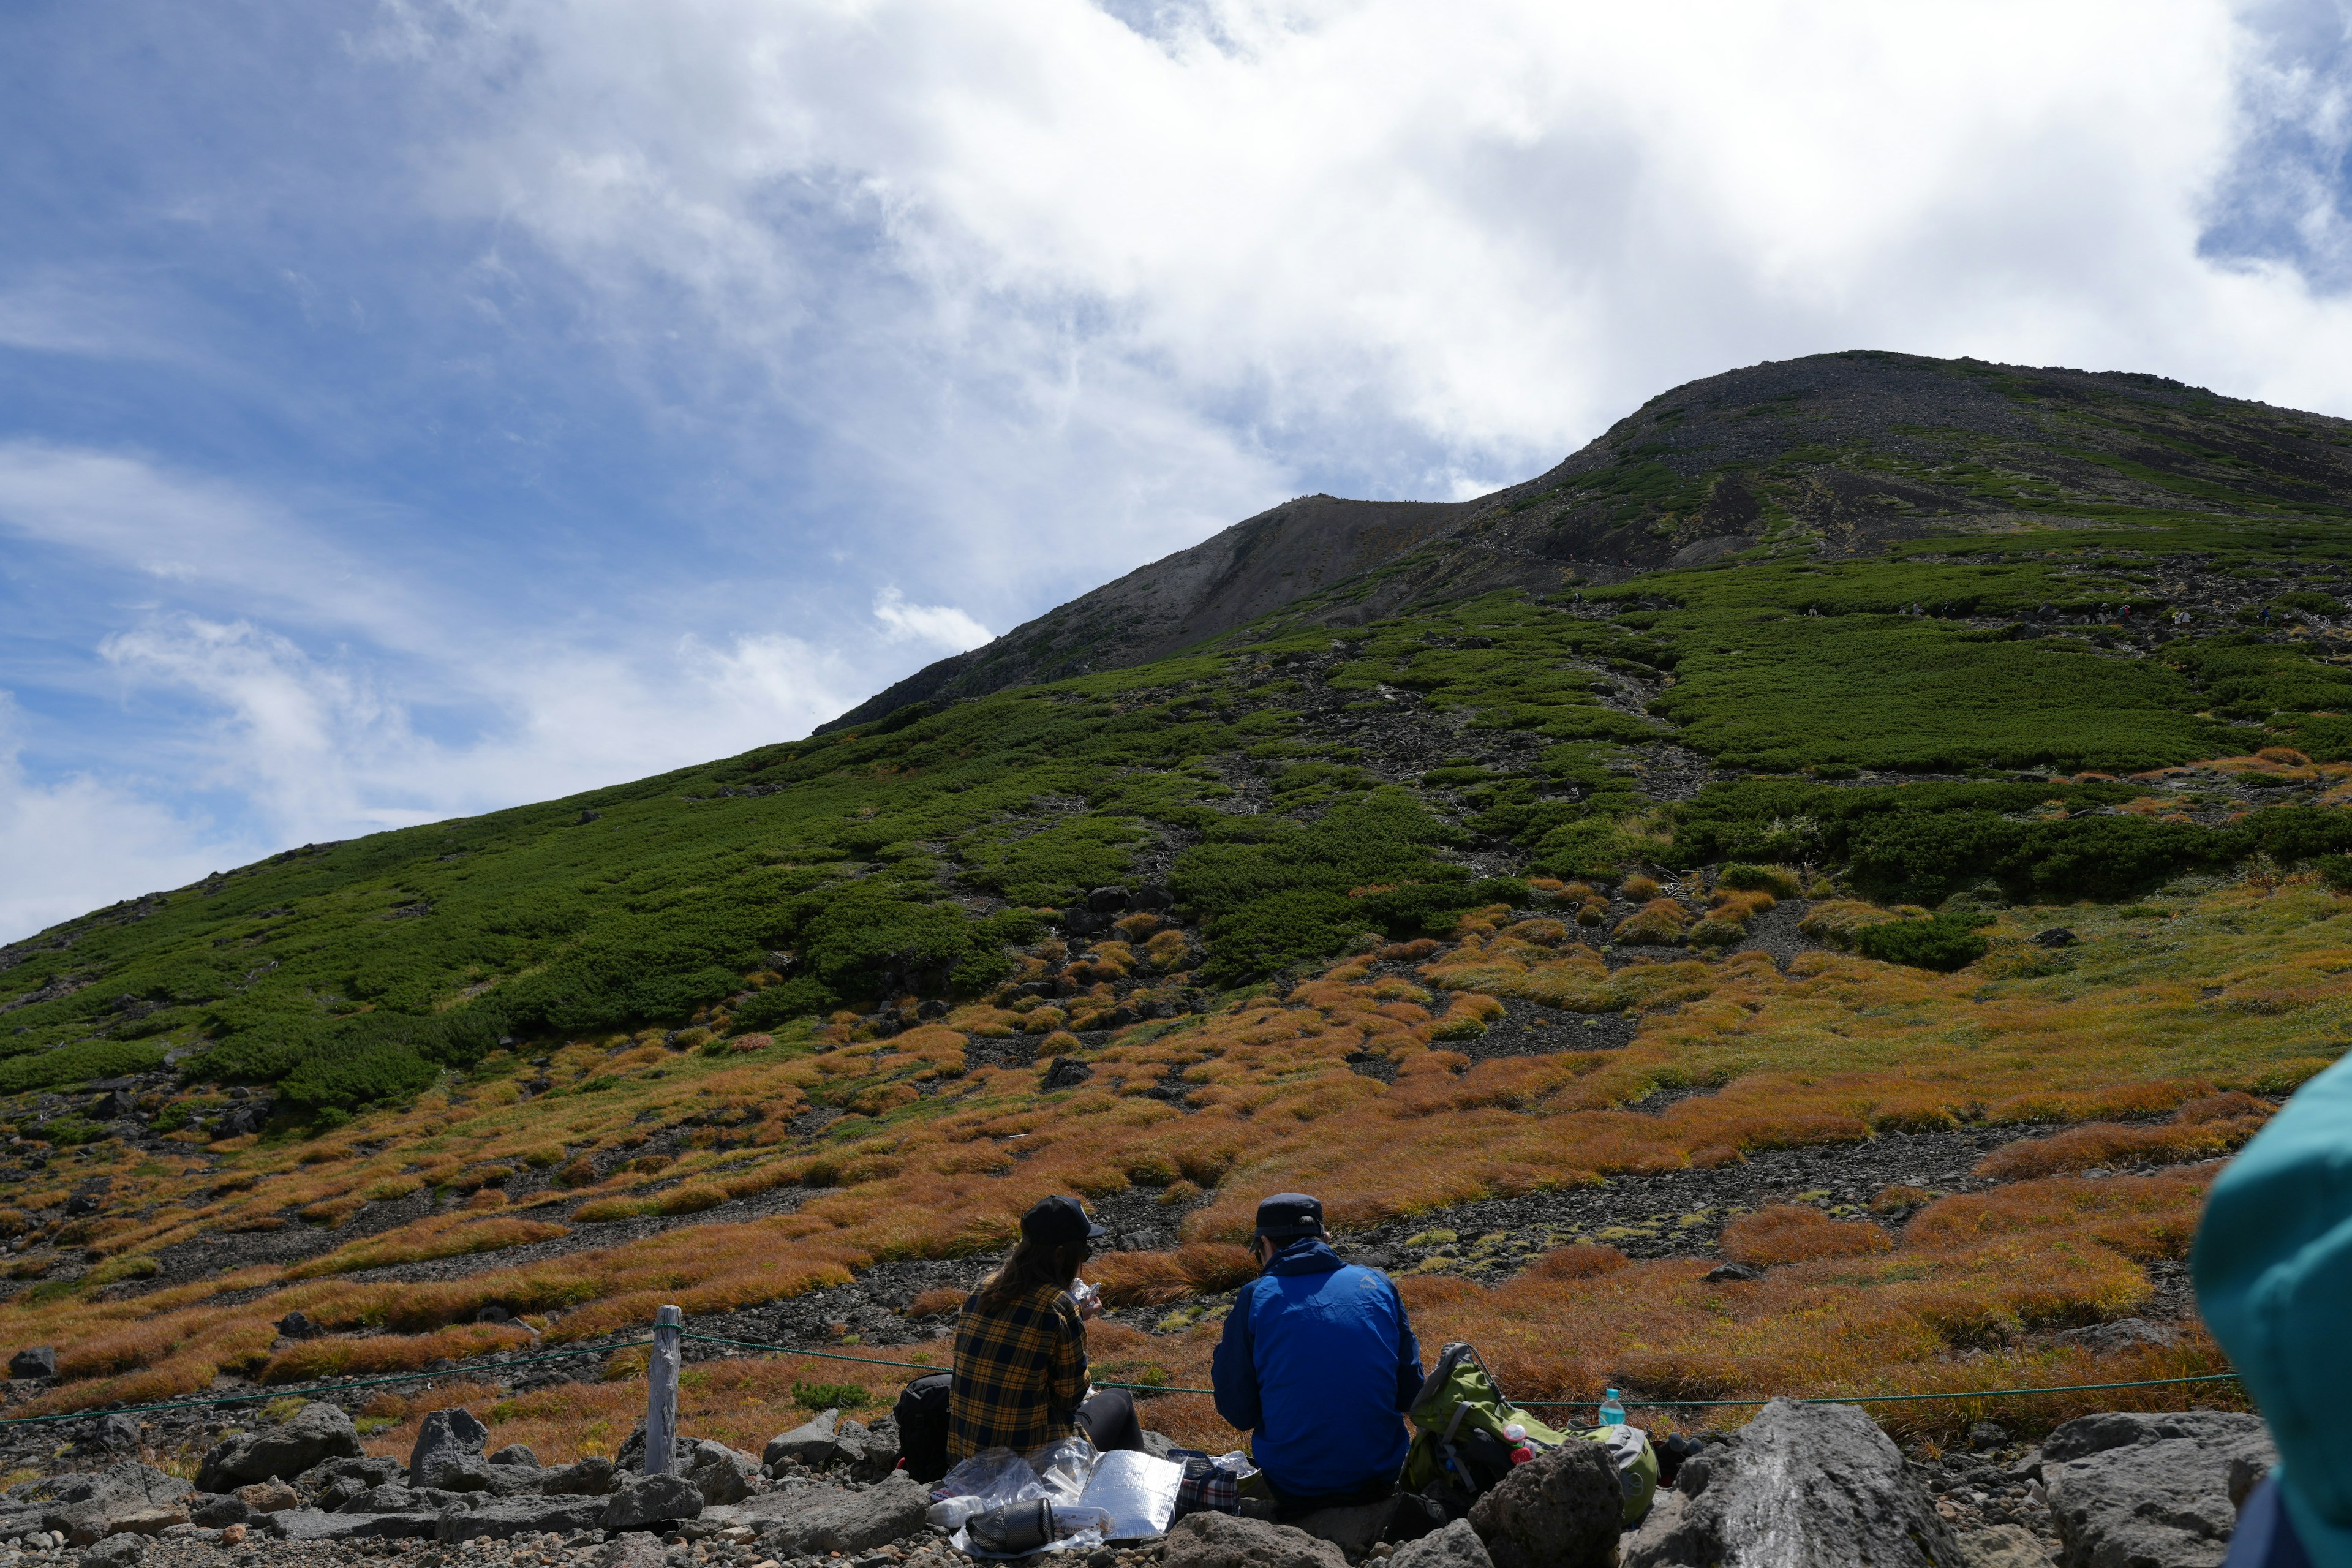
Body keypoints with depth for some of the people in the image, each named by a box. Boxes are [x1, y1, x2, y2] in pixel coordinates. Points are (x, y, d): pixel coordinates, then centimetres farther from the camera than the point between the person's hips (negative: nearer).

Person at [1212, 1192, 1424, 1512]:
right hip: (1380, 1480, 3)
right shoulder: (1377, 1283, 1)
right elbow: (1410, 1393, 5)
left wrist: (1221, 1367, 15)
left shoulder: (1256, 1297, -6)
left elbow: (1240, 1414, -4)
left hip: (1294, 1492, -3)